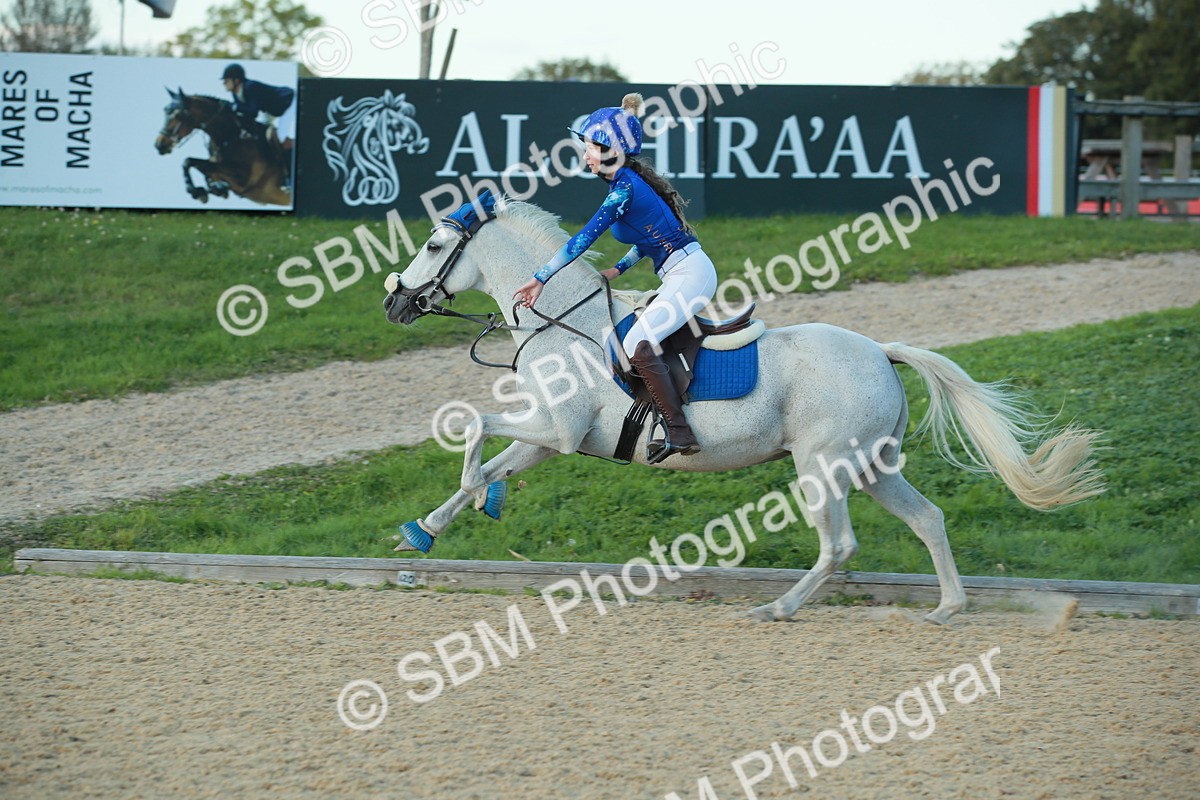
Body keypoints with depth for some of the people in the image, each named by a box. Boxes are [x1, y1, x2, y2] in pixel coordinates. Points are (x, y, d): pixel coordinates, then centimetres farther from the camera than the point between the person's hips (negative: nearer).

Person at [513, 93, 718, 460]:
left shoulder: (625, 189, -16)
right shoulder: (628, 182, 13)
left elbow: (584, 238, -20)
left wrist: (539, 279, -18)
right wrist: (618, 269, 15)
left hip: (689, 274, -11)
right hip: (684, 275, 11)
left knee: (637, 344, -22)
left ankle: (680, 434, -26)